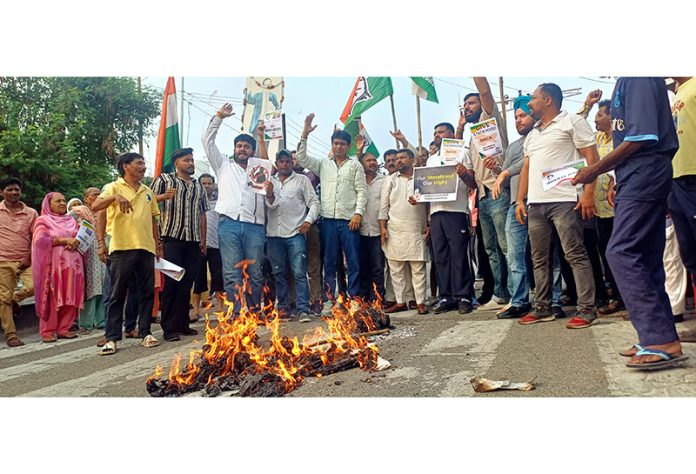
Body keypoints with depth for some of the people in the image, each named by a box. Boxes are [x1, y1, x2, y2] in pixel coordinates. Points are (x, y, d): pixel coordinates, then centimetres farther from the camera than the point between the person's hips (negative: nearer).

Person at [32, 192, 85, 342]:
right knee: (52, 298, -6)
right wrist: (65, 240, -12)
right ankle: (47, 331, 0)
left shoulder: (71, 220, 21)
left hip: (72, 264, 4)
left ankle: (64, 328, 5)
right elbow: (41, 240, -8)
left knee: (70, 297, -1)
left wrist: (76, 242, -9)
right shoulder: (43, 220, 7)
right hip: (53, 264, -4)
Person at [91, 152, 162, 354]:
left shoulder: (148, 192, 18)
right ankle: (112, 338, 5)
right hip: (122, 248, -5)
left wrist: (158, 244, 16)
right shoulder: (114, 187, 2)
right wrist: (115, 197, -30)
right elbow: (95, 206, -13)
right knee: (117, 294, 0)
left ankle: (145, 333, 16)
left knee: (147, 292, 7)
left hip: (146, 248, 5)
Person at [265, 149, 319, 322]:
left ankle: (303, 310, -7)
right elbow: (270, 205, 7)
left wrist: (308, 220, -12)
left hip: (295, 233, -3)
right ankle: (283, 308, 15)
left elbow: (314, 202, 4)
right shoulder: (269, 181, 15)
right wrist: (269, 195, -14)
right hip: (274, 234, 3)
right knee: (278, 273, 7)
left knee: (299, 273, -8)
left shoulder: (302, 180, 8)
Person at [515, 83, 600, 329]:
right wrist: (520, 201, 13)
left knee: (575, 255, -6)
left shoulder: (572, 121, 2)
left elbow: (591, 157, -5)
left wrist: (589, 192, -14)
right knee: (539, 259, 9)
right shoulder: (532, 134, 24)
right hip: (535, 203, 8)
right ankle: (542, 308, 17)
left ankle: (587, 309, -1)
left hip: (564, 200, -7)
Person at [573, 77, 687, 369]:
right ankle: (659, 337, 13)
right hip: (636, 179, 10)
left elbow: (641, 137, -17)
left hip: (643, 176, -10)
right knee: (646, 259, 8)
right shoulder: (626, 81, 19)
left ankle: (662, 341, -14)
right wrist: (610, 176, 17)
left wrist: (596, 170, -10)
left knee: (620, 253, -14)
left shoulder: (638, 79, -9)